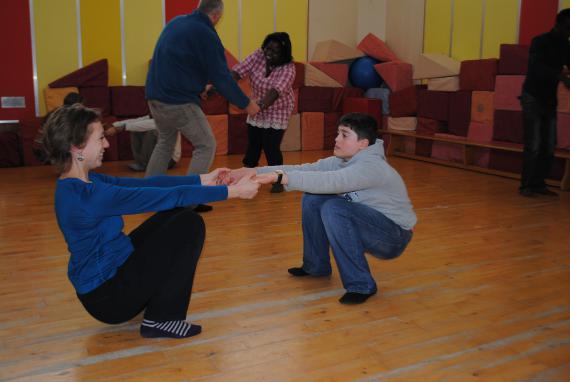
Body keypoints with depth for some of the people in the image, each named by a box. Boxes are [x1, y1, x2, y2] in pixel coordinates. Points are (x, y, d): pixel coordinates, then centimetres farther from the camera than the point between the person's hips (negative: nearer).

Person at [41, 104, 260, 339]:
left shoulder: (80, 182, 1)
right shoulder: (88, 195, -28)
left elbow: (145, 184, 3)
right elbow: (168, 196, -27)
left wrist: (201, 180, 1)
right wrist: (232, 191, -20)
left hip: (107, 275, 9)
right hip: (107, 297, -9)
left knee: (177, 215, 6)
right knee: (190, 224, -10)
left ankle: (153, 296, 16)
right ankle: (162, 319, -3)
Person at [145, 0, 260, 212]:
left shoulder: (175, 22, 12)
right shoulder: (205, 34, -13)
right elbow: (221, 77, -11)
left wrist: (201, 86, 31)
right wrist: (246, 104, -1)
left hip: (155, 96, 9)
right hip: (179, 101, -8)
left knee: (165, 142, 24)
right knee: (206, 146, 3)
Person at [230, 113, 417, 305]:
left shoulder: (372, 167, -26)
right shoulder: (342, 161, -1)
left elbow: (328, 181, -41)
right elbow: (306, 169, -10)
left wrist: (279, 177, -43)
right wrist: (254, 172, -18)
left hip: (394, 236, -8)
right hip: (365, 226, 8)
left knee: (333, 209, -30)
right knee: (312, 199, -1)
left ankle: (361, 285, -19)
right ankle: (316, 266, 14)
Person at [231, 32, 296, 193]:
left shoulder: (288, 69, -25)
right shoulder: (258, 56, -13)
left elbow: (276, 90, -40)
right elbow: (237, 71, -21)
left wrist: (262, 104, -57)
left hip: (278, 111, -4)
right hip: (258, 108, 5)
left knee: (271, 146, -10)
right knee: (253, 142, 11)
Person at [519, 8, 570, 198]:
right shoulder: (540, 42, -10)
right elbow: (538, 67, -26)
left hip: (550, 100, 7)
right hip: (533, 98, -6)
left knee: (549, 146, 4)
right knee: (533, 145, -10)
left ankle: (538, 184, 13)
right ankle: (526, 186, -3)